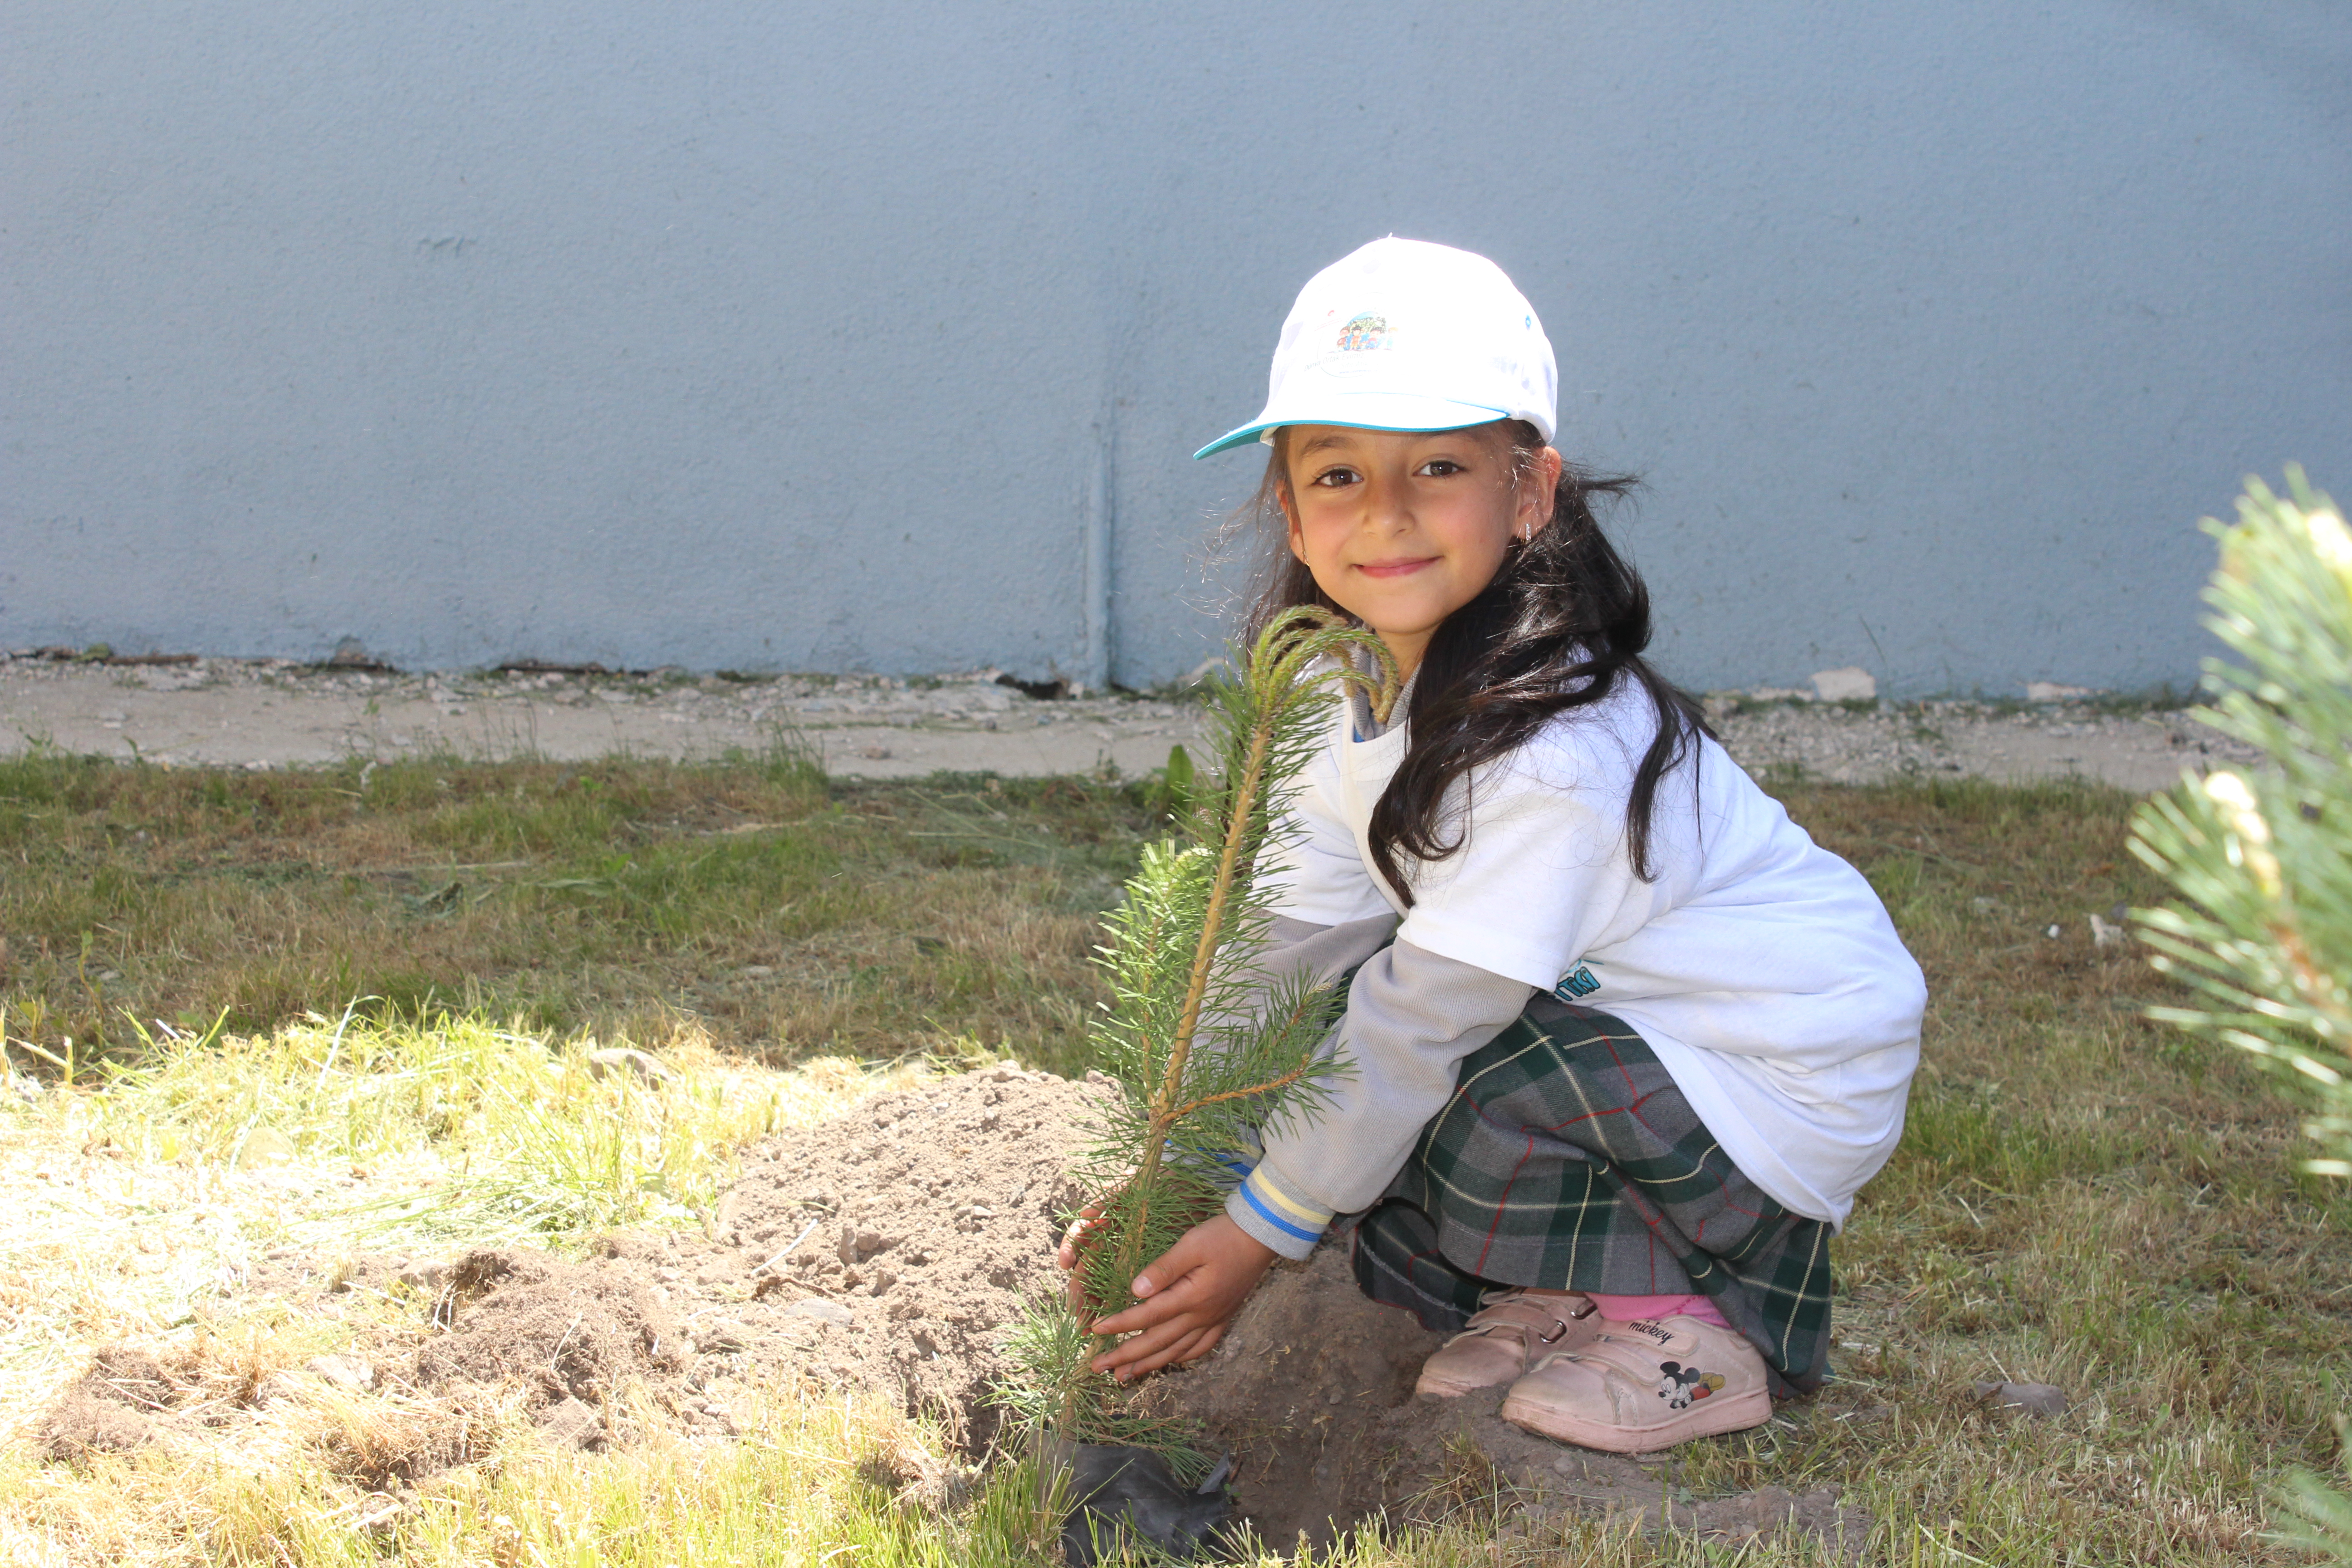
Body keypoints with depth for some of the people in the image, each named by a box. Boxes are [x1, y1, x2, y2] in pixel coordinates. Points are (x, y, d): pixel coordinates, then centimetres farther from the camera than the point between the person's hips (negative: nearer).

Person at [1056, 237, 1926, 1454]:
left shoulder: (1551, 749, -30)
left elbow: (1424, 1021, -24)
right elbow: (1289, 942, 0)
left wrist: (1256, 1233, -16)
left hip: (1790, 1081, -8)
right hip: (1630, 1019, 8)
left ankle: (1686, 1326, -6)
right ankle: (1570, 1282, 11)